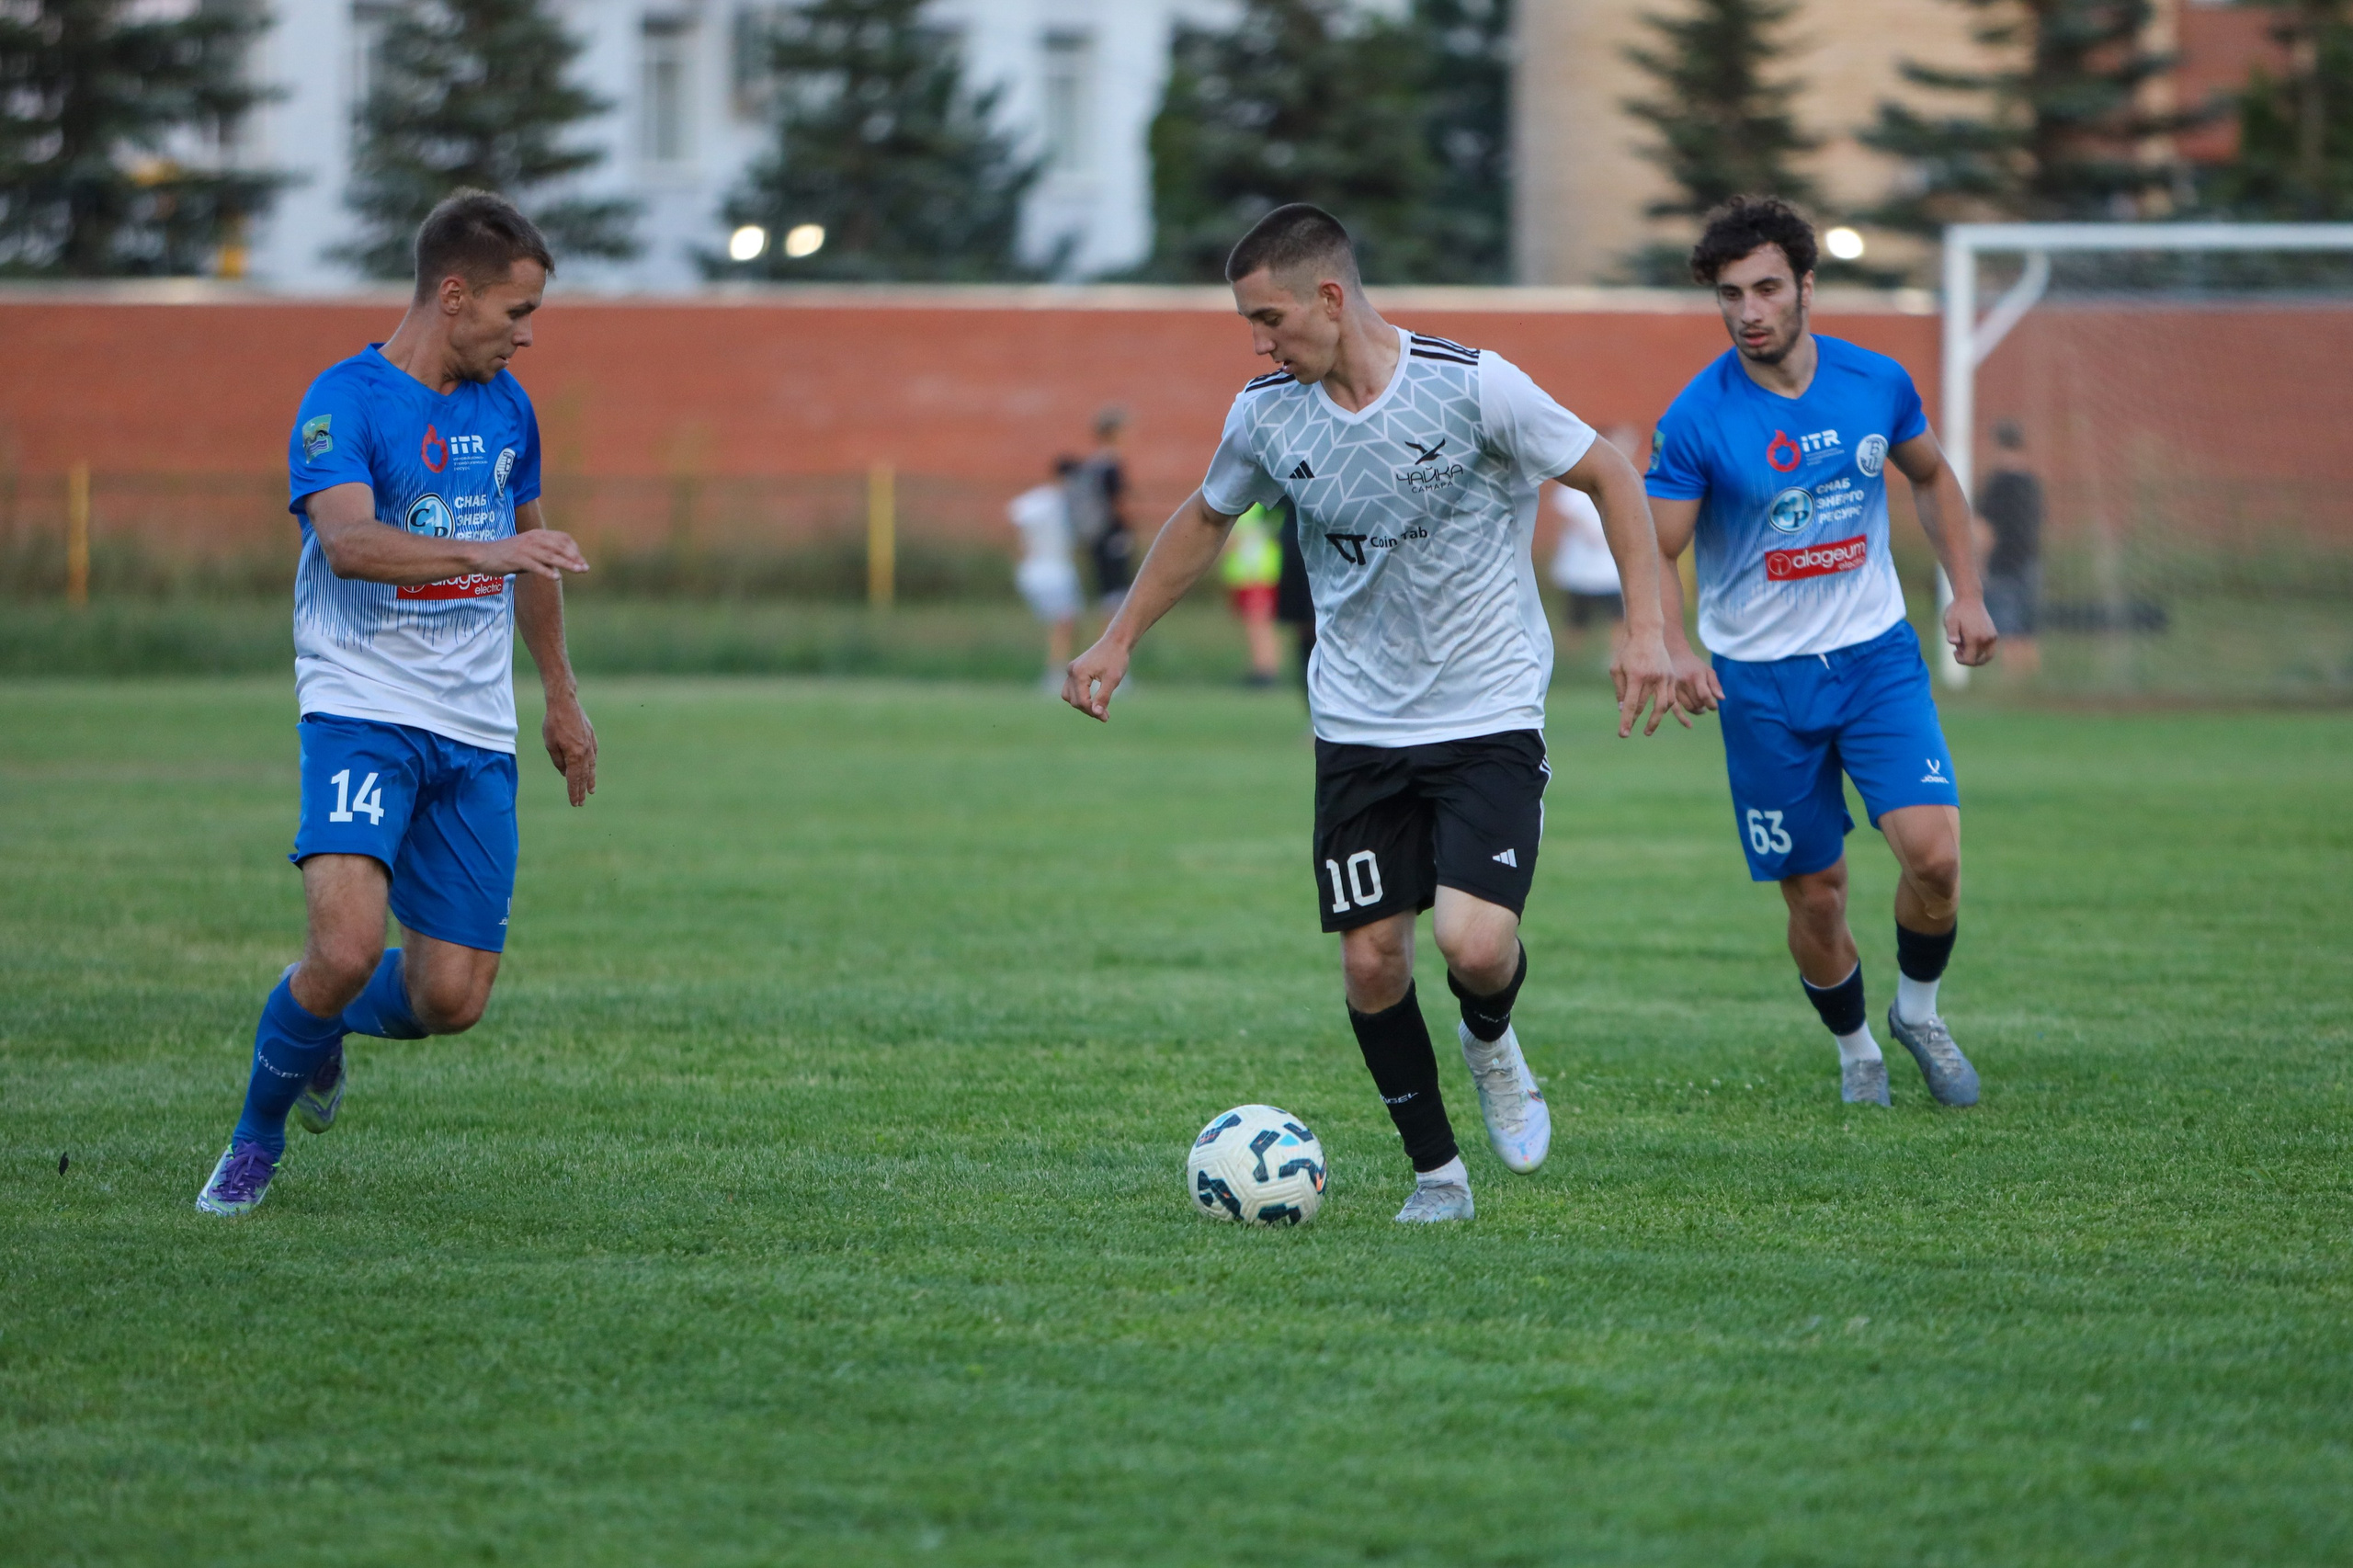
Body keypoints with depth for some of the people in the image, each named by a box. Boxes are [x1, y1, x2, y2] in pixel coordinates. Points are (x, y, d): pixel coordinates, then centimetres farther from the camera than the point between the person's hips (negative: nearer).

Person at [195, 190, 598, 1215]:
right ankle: (257, 1137, 2)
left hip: (476, 731, 6)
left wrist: (561, 696, 31)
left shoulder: (507, 407, 12)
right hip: (362, 710, -6)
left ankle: (321, 1027, 32)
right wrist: (481, 551, -40)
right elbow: (348, 542, -27)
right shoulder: (344, 401, -9)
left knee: (450, 998, -2)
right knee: (348, 946, -25)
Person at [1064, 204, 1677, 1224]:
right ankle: (1436, 1174, 17)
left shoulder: (1473, 388, -16)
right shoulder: (1267, 414, -2)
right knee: (1370, 960, -1)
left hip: (1489, 718, -4)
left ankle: (1492, 1046, 17)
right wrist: (1117, 643, 17)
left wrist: (1644, 630, -13)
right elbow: (1205, 519, 18)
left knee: (1474, 943, -19)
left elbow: (1610, 478, -5)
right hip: (1356, 728, 4)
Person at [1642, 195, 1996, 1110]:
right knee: (1816, 895, 2)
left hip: (1877, 656, 2)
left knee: (1934, 854, -15)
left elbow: (1931, 479, 16)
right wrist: (1674, 651, -27)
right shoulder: (1697, 419, -13)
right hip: (1761, 681, -2)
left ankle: (1919, 1014, 13)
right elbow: (1655, 551, -9)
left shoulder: (1876, 383, -3)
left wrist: (1965, 591, 8)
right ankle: (1854, 1049, 29)